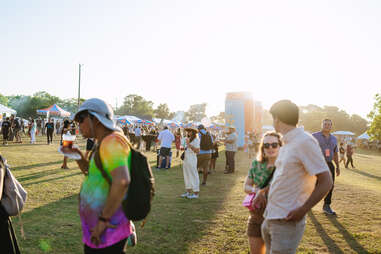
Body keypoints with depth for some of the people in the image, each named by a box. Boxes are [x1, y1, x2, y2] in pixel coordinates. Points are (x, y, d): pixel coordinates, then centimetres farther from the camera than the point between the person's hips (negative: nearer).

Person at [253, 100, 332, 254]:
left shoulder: (305, 142, -15)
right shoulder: (287, 143, 12)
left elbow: (326, 182, -16)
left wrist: (302, 210, -19)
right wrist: (263, 191, 13)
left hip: (287, 220, -9)